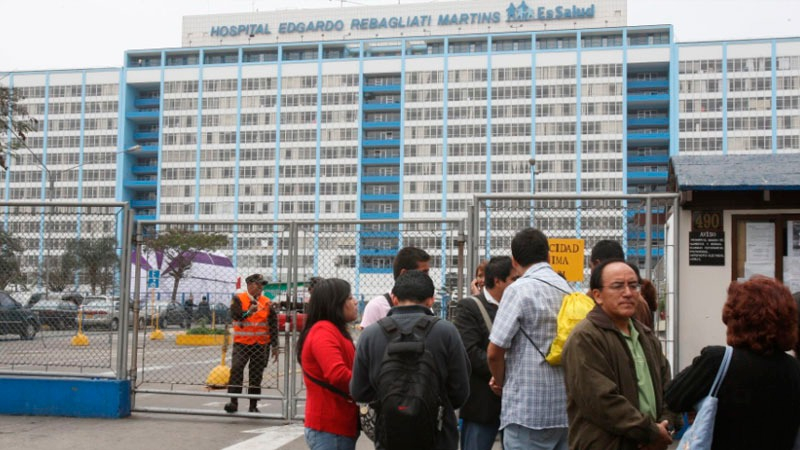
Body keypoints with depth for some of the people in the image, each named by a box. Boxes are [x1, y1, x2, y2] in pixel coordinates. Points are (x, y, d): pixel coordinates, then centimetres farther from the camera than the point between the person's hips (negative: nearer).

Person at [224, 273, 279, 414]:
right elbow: (235, 315, -18)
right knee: (236, 369, -18)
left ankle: (253, 406, 15)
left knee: (256, 375, 6)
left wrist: (274, 346, 7)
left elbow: (273, 325, 9)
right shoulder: (239, 299, -1)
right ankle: (233, 402, -14)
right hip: (241, 343, -3)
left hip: (261, 344, 3)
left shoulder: (267, 302, 7)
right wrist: (249, 311, -34)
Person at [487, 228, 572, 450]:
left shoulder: (519, 290, -11)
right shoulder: (568, 290, 9)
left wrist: (501, 382, 8)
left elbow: (494, 352, -13)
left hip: (529, 409, -7)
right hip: (567, 408, 7)